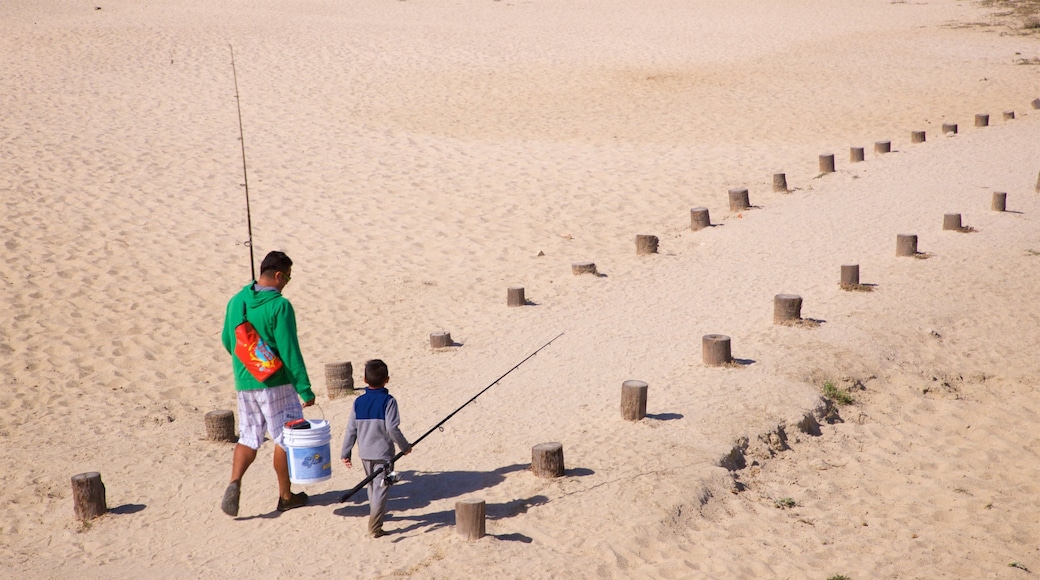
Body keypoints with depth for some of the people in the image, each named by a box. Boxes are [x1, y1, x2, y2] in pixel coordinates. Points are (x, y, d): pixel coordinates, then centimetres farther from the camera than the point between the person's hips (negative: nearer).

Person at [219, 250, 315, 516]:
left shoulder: (236, 301, 4)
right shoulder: (279, 306, -17)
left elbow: (227, 340, 15)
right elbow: (290, 351, -18)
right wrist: (305, 389, -14)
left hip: (244, 383, 6)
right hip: (275, 383, -6)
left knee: (248, 437, 14)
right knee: (285, 438, 8)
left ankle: (234, 483, -7)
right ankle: (285, 496, 16)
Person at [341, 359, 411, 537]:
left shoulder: (358, 402, 1)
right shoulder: (388, 401, -12)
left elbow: (351, 429, 3)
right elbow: (392, 428, -17)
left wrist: (345, 453, 10)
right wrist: (405, 446, -4)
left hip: (365, 453, 5)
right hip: (383, 452, -5)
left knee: (372, 484, 23)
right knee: (381, 488, -3)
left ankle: (377, 512, 41)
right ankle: (374, 527, -11)